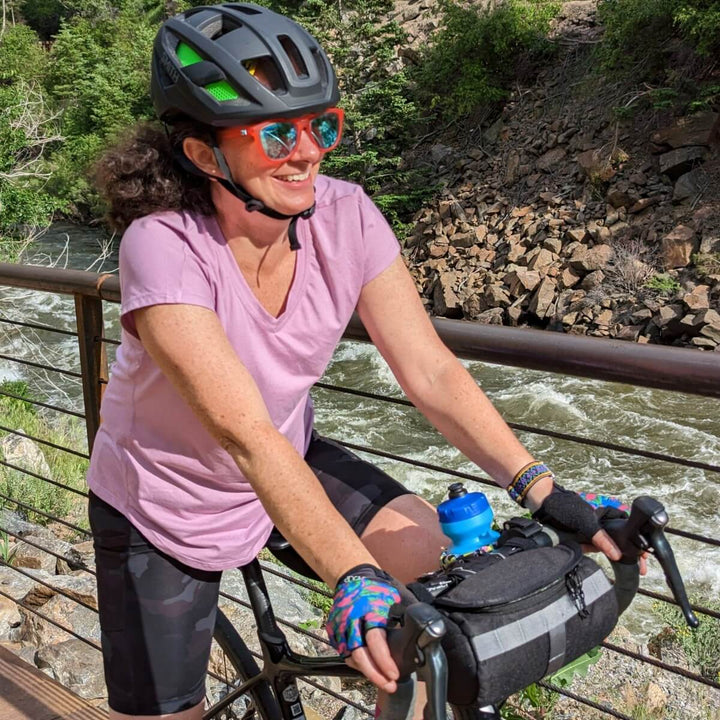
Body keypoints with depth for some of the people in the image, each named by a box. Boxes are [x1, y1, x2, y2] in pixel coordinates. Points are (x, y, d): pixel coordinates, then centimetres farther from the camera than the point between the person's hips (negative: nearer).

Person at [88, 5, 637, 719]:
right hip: (161, 511, -3)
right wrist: (354, 578, -48)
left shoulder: (346, 217, -18)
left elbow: (432, 373, -19)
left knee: (421, 545, -16)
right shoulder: (164, 247, -30)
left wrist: (543, 491, -26)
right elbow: (248, 434, -39)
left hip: (288, 462, 4)